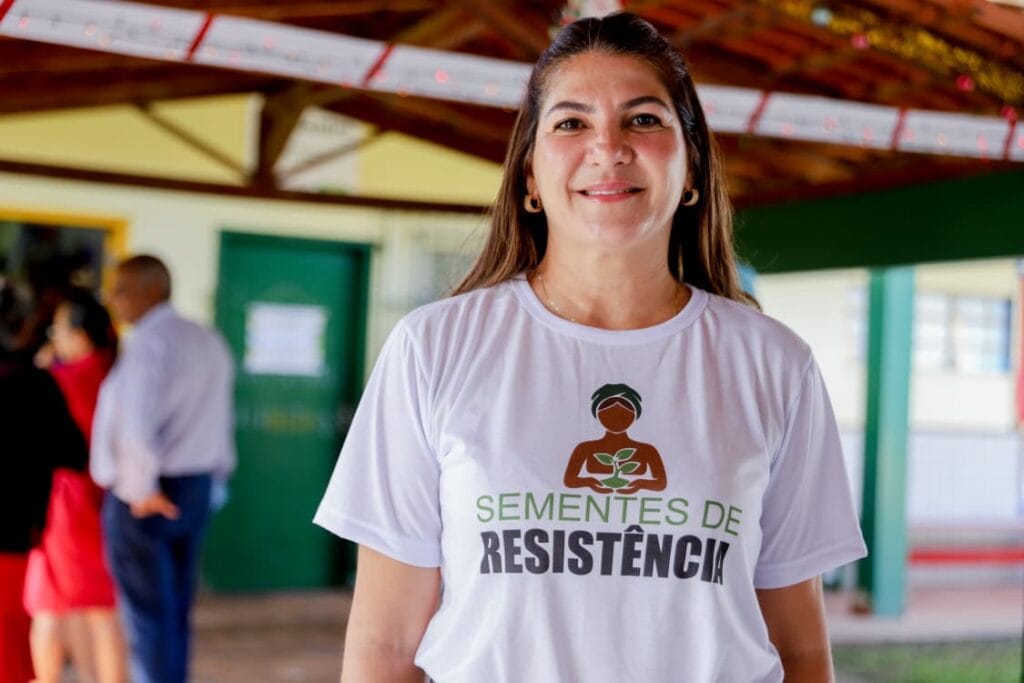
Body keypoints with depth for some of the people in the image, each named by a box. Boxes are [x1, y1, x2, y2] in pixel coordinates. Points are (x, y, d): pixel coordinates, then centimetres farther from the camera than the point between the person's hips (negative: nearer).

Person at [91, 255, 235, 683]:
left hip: (144, 494, -8)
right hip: (196, 488, 8)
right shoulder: (209, 341, 11)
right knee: (176, 610, 14)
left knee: (147, 611, -2)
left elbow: (139, 424, -24)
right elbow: (219, 420, 14)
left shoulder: (149, 342, -15)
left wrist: (140, 488, -15)